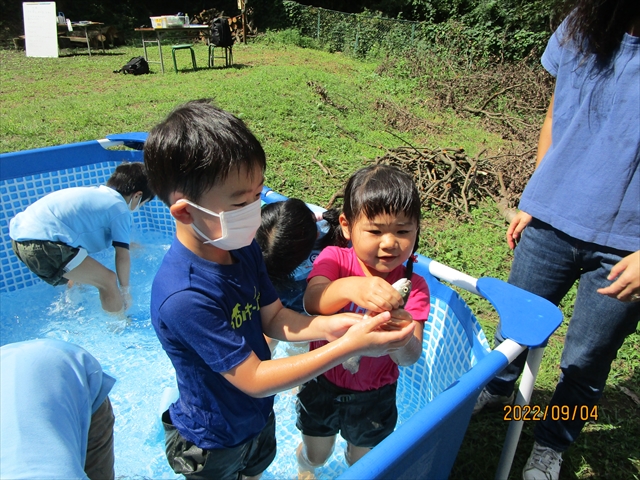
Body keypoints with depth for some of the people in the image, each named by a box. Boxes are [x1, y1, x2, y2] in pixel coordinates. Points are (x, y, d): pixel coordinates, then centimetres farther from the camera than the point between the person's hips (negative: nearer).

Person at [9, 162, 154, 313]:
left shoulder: (96, 193, 23)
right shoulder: (120, 209, -2)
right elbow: (122, 257, -5)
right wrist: (124, 290, 9)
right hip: (43, 244, -11)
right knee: (107, 280, -5)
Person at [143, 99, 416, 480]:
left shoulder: (242, 246, -15)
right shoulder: (184, 298, -38)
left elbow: (272, 317, -5)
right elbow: (254, 380, -32)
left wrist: (327, 326, -25)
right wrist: (349, 346, -36)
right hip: (213, 447, -6)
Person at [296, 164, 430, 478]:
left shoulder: (412, 287, -18)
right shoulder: (334, 259, -19)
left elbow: (410, 357, -26)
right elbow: (312, 300, -40)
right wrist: (352, 287, -61)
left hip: (374, 396, 1)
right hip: (322, 384, 0)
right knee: (316, 455, 24)